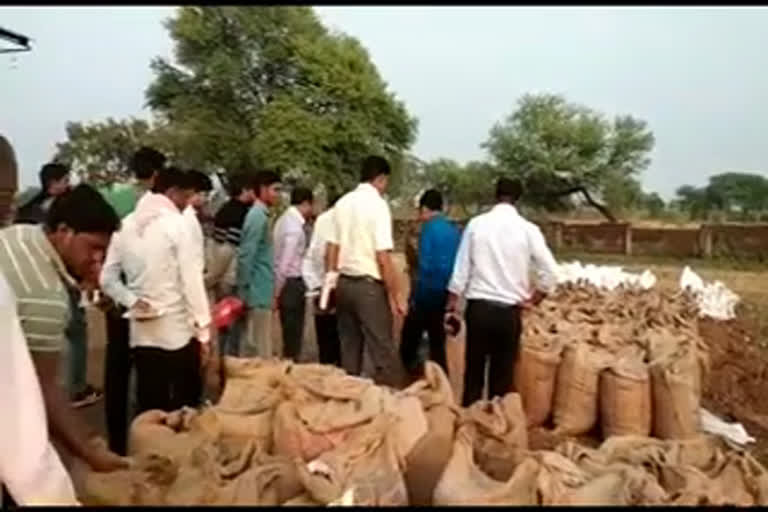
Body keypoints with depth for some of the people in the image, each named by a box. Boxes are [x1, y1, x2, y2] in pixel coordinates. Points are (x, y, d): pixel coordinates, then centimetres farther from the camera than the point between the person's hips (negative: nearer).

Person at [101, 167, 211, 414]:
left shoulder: (126, 225, 8)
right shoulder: (176, 223, -8)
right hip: (178, 332, -5)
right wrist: (203, 330, -8)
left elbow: (107, 278, 8)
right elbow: (191, 279, -11)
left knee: (149, 408, 13)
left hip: (142, 333, 5)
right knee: (185, 407, 7)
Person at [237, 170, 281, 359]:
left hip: (259, 292, 9)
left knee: (252, 347, 15)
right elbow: (246, 256, -19)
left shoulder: (260, 215, 14)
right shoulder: (258, 216, -14)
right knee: (260, 351, -3)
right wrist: (245, 290, -17)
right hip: (258, 293, -9)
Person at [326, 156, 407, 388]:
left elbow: (332, 249, 11)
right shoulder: (378, 204, -11)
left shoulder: (342, 203, 8)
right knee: (383, 353, -1)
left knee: (349, 350, 15)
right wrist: (395, 295, -11)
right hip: (369, 285, -7)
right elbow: (383, 257, -16)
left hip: (344, 283, 7)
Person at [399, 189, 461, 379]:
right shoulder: (455, 231, 7)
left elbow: (424, 266, -17)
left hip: (426, 296, -7)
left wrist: (415, 298, -10)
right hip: (446, 296, 7)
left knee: (408, 347, 4)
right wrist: (452, 297, 15)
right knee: (438, 347, 14)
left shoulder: (429, 228, -10)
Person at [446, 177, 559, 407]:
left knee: (474, 371, 12)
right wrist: (532, 299, 9)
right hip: (509, 311, 0)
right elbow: (550, 271, -5)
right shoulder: (528, 229, -4)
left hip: (478, 307, 1)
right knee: (502, 375, 11)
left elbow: (461, 268, 0)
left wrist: (452, 303, 8)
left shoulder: (476, 223, -3)